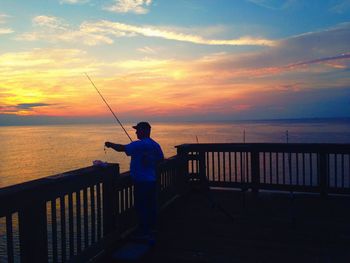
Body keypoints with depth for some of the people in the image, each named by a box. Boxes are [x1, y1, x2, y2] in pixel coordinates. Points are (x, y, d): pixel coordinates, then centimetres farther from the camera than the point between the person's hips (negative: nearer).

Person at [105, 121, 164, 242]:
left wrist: (111, 144, 0)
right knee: (150, 206, 14)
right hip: (152, 180, 8)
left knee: (141, 208, -1)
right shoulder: (155, 145, 9)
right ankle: (150, 230, 25)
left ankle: (144, 233, 5)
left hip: (141, 181, -8)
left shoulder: (139, 144, -15)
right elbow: (161, 159, 21)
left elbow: (122, 148, -17)